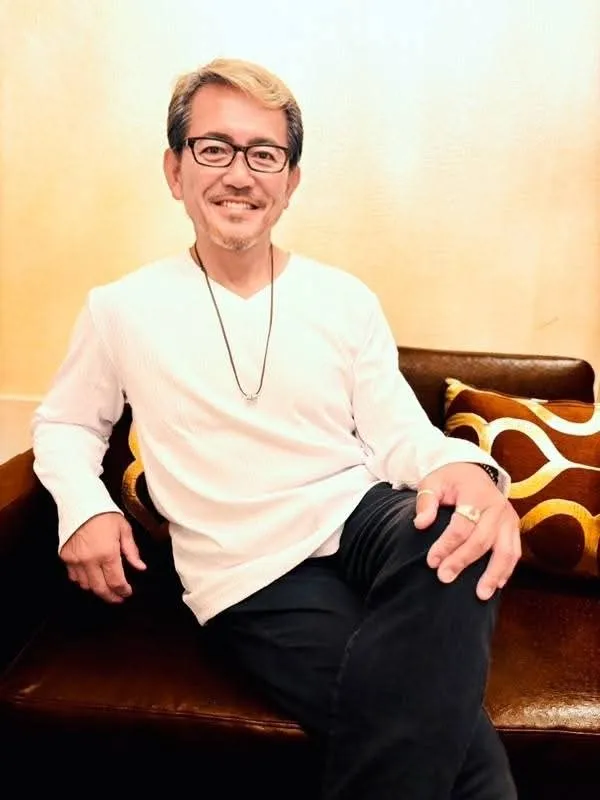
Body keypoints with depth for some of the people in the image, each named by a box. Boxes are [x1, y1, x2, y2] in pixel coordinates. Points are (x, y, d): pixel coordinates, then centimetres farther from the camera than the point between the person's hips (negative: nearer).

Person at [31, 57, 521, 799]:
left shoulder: (345, 299, 7)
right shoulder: (121, 310, 4)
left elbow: (397, 433, 3)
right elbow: (63, 423, 18)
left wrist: (463, 467, -21)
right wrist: (83, 507, -3)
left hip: (360, 515, 3)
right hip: (252, 572, -3)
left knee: (457, 544, -34)